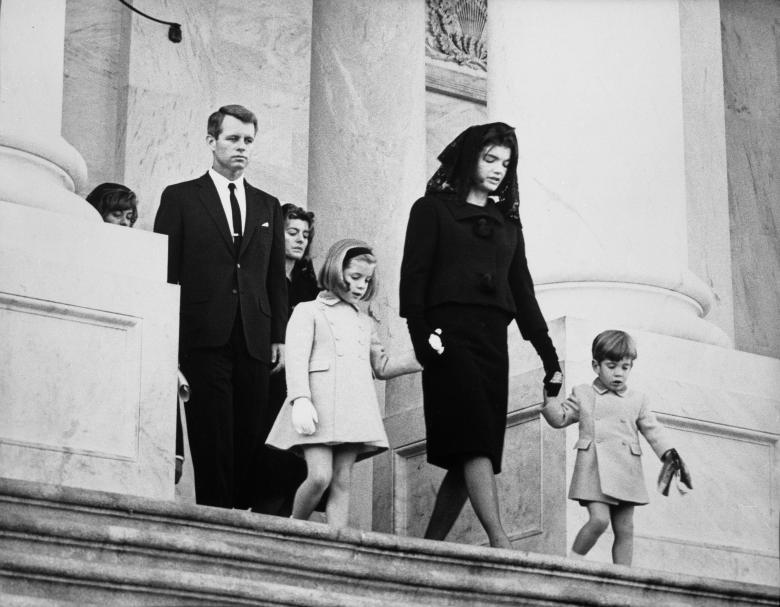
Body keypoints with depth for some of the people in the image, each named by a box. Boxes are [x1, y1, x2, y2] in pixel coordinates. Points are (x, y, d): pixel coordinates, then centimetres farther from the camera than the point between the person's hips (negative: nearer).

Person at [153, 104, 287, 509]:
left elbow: (276, 278, 17)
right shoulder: (180, 198, 9)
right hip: (204, 339, -3)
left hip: (254, 341, 3)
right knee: (213, 441, -8)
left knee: (248, 441, -2)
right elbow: (166, 273, 3)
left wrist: (280, 337, 7)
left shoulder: (267, 206, 19)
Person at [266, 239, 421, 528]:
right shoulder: (309, 311, 10)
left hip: (355, 407, 5)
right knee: (320, 476, -16)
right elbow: (296, 359, -2)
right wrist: (301, 401, -18)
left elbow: (382, 367, 32)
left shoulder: (364, 322, 28)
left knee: (342, 482, -2)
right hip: (319, 403, -5)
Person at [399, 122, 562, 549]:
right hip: (450, 333, -5)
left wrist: (549, 356, 13)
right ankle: (500, 543, -28)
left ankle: (429, 547, 3)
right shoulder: (433, 209, 10)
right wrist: (422, 335, -15)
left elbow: (522, 292, 21)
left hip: (493, 340, 6)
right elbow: (413, 275, -1)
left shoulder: (506, 222, 24)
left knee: (470, 454, -2)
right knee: (474, 442, -19)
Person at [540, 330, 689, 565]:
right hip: (594, 470, -3)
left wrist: (669, 453, -1)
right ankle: (573, 560, -2)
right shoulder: (582, 395, 12)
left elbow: (653, 430, 12)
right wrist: (549, 398, -4)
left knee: (625, 530, 3)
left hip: (626, 473, 3)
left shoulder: (637, 400, 14)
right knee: (599, 519, -20)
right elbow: (560, 418, 13)